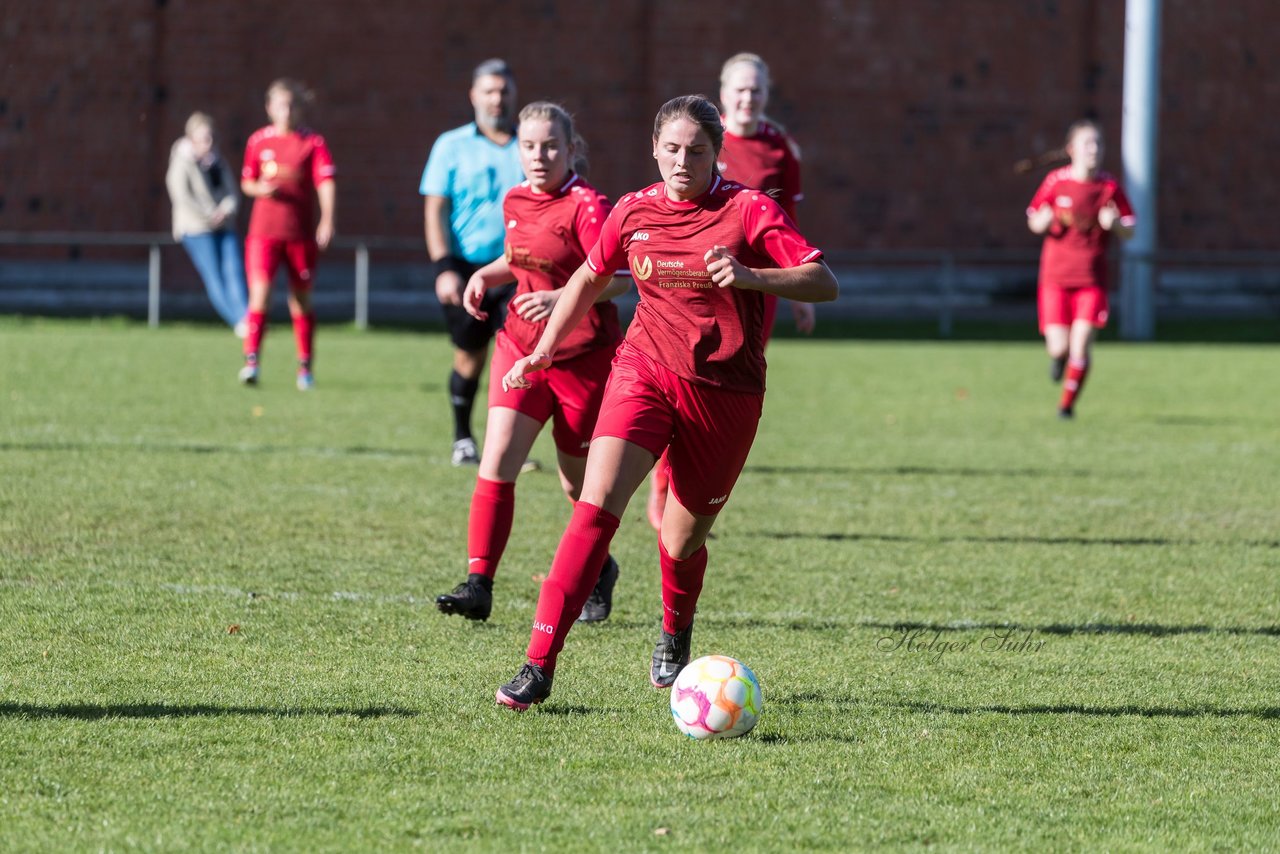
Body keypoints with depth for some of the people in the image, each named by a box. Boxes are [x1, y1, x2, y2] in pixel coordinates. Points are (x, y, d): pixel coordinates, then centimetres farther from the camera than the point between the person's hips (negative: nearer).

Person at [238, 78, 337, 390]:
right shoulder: (258, 141, 6)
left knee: (301, 300, 8)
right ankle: (251, 360, -18)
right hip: (264, 231, 1)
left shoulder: (313, 142, -1)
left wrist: (327, 221, -25)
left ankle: (306, 367, 18)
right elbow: (246, 182, 15)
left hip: (301, 233, 0)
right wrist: (259, 188, -9)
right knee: (260, 292, -15)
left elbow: (326, 183, -11)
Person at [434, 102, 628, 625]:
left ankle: (600, 570, 37)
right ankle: (478, 584, -14)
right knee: (495, 463, -13)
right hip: (521, 347, 5)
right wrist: (485, 276, 6)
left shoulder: (587, 207, -15)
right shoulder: (515, 203, 7)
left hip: (583, 356, -5)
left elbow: (617, 277, -21)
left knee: (578, 484, 9)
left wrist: (562, 298, -34)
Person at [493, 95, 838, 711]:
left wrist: (750, 276, -28)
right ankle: (538, 666, -25)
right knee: (597, 504, -20)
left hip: (725, 392, -1)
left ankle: (675, 635, 44)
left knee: (682, 540, 8)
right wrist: (542, 351, 18)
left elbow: (824, 284, -12)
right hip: (644, 373, 1)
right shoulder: (634, 212, 4)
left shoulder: (749, 210, -6)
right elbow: (589, 279, 22)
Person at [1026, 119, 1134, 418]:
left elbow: (1129, 231, 5)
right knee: (1059, 348, -7)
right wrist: (1043, 222, -16)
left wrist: (1115, 223, -18)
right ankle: (1058, 356, 32)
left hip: (1092, 279, 0)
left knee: (1081, 346, -11)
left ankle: (1068, 402, 10)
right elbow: (1033, 222, 7)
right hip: (1056, 277, 0)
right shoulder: (1056, 182, -1)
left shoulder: (1110, 187, 0)